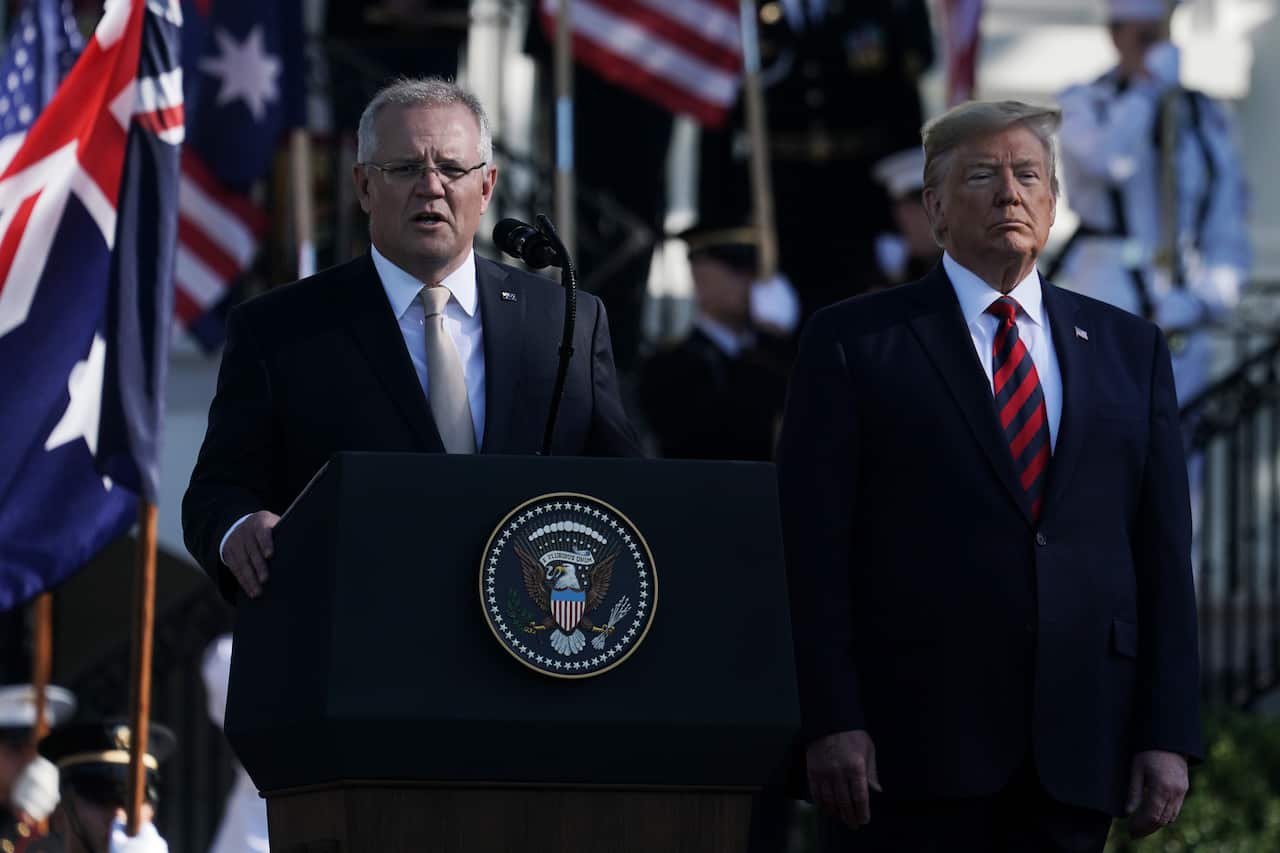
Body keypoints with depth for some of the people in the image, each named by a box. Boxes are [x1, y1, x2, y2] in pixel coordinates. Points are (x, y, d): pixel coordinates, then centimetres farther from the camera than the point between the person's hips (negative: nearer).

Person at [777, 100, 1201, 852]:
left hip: (1076, 757, 3)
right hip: (912, 747, -3)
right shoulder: (853, 341, 4)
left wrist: (1170, 735, 2)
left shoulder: (1129, 349, 15)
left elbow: (1164, 552, 10)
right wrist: (833, 724, -11)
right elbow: (817, 547, -2)